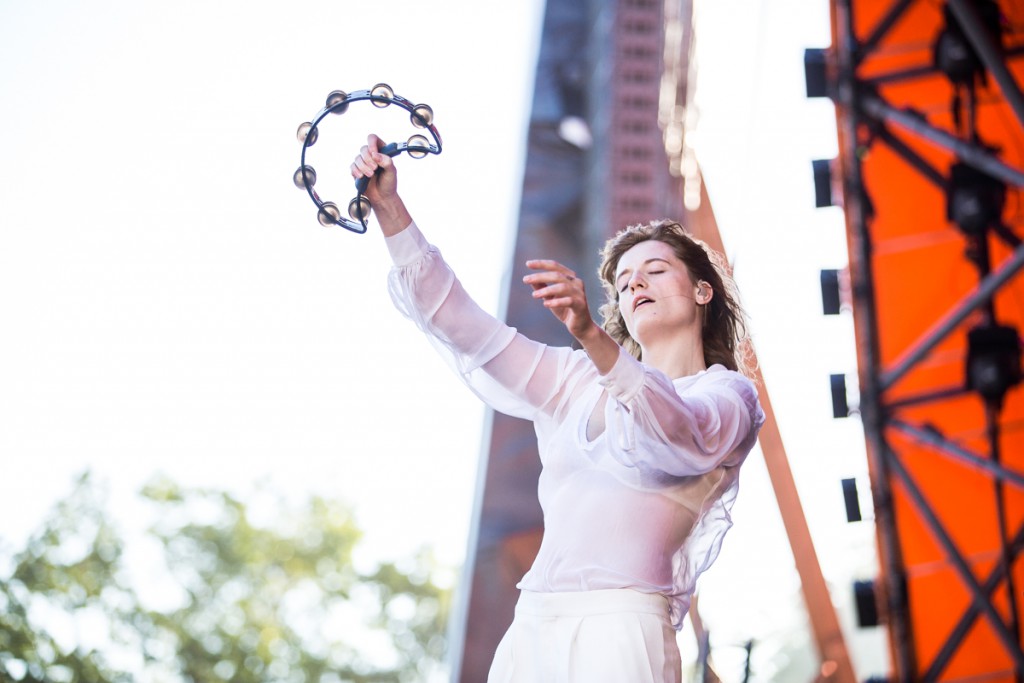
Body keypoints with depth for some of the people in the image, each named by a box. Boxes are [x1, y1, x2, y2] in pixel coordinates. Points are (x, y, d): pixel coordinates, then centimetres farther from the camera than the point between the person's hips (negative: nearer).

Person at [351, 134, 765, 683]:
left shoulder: (728, 395, 8)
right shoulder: (579, 380, 23)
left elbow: (681, 434, -16)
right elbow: (458, 323, 15)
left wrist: (592, 336, -31)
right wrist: (389, 208, 5)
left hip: (618, 630, -4)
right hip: (531, 624, 5)